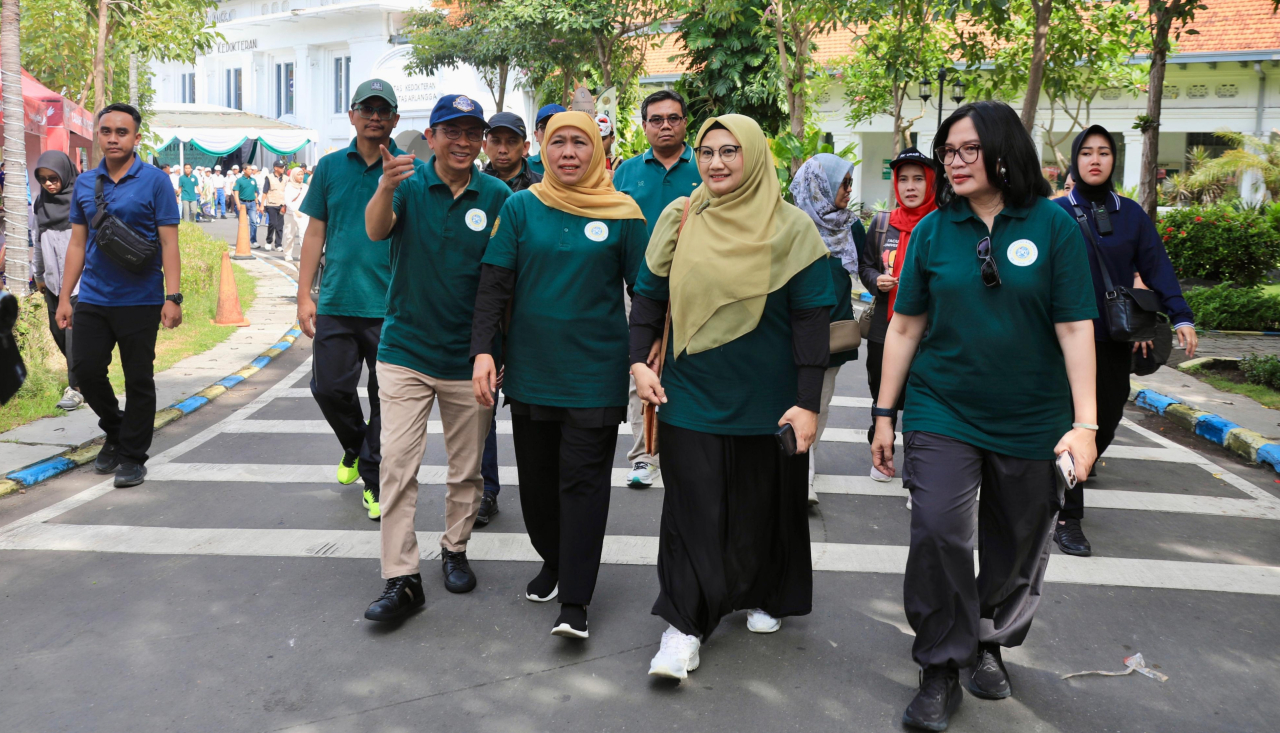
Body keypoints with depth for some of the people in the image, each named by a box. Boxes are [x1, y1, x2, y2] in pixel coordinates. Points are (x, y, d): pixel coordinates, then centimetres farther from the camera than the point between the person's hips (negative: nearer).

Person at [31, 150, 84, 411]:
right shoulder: (41, 202, 9)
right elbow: (38, 241, 17)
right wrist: (39, 275, 20)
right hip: (53, 279, 6)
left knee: (74, 331, -7)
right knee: (57, 330, 9)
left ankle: (76, 387, -1)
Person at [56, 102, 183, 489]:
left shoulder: (154, 181, -5)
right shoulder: (84, 183, 8)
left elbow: (169, 242, -8)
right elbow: (77, 243, 11)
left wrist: (172, 297, -15)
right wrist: (64, 297, 7)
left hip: (140, 300, -4)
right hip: (92, 298, 4)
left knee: (138, 380, 3)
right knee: (85, 370, 5)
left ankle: (132, 456, 16)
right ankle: (115, 431, 30)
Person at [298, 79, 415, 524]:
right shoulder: (330, 167, 8)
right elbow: (315, 232, 10)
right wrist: (305, 295, 5)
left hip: (390, 305, -2)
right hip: (337, 301, 2)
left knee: (387, 397, 2)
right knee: (328, 387, 4)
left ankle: (374, 480, 17)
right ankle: (355, 447, 33)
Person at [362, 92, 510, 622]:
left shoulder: (497, 196, -1)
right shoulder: (409, 184, -3)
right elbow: (376, 230, -22)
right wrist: (385, 188, -44)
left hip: (468, 356, 2)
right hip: (406, 351, -1)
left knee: (467, 469, 13)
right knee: (397, 465, -5)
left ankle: (455, 550, 33)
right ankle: (401, 578, 1)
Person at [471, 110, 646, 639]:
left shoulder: (622, 214, 0)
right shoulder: (521, 207, 2)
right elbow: (495, 283, 0)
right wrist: (483, 349, -9)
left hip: (596, 371, -2)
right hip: (531, 368, 2)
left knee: (584, 479, -2)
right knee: (536, 474, 12)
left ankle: (574, 599, 4)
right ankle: (553, 560, 35)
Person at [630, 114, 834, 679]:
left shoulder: (791, 228, -5)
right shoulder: (678, 220, 3)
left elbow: (811, 320, -7)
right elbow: (649, 295, 9)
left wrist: (807, 402, -12)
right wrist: (640, 360, -5)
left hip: (767, 400, -1)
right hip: (691, 394, 1)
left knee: (763, 505, 13)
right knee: (692, 507, 0)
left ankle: (764, 596, 36)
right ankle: (684, 624, 7)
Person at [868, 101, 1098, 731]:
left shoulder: (1053, 225, -4)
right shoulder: (933, 230, 0)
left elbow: (1075, 328, -7)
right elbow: (905, 326, 4)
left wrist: (1085, 423, -12)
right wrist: (885, 414, 4)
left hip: (1029, 420, 0)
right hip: (942, 413, 0)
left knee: (1018, 544, 11)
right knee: (938, 534, -10)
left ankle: (989, 644, 36)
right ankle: (942, 672, 8)